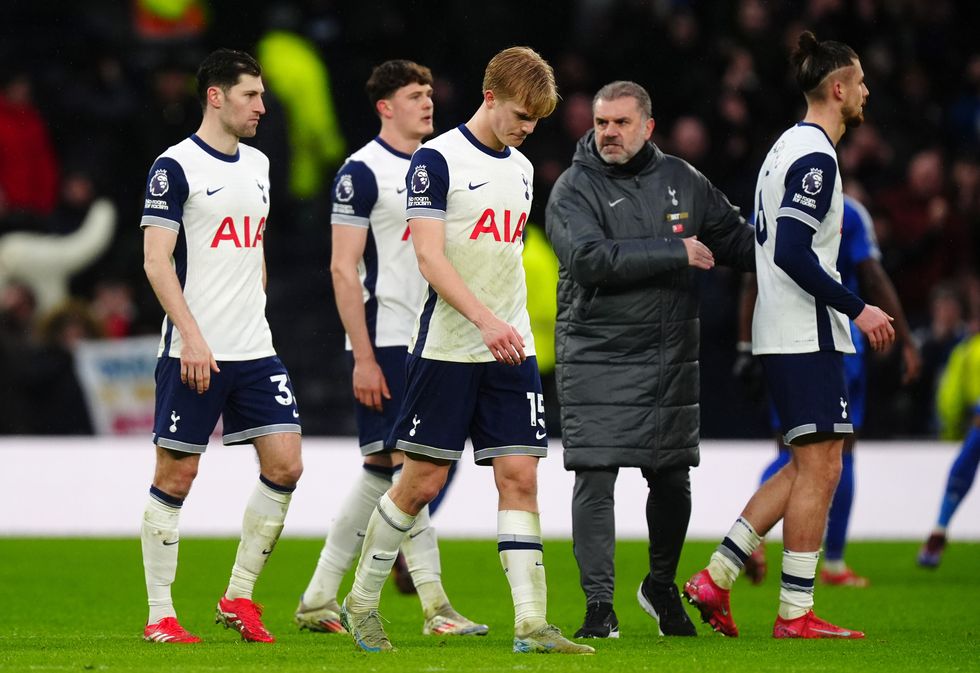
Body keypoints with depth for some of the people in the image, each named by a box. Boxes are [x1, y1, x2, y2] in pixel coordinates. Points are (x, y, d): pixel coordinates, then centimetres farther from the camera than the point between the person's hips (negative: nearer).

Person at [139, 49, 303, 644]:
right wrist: (192, 337, -19)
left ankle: (240, 596, 10)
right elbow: (156, 261, -12)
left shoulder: (258, 165, 14)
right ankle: (160, 614, 6)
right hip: (195, 352, -7)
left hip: (256, 350, 7)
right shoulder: (175, 167, -8)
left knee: (285, 465, -2)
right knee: (176, 477, -2)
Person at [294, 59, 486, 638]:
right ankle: (436, 606, -9)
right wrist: (364, 357, -15)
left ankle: (319, 598, 13)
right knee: (403, 464, -10)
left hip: (431, 342, 8)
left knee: (382, 470, 7)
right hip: (384, 343, -8)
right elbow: (344, 269, -10)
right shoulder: (362, 172, -7)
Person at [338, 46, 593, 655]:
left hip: (511, 352, 6)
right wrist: (485, 319, -26)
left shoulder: (521, 169, 14)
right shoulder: (437, 159, -8)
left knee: (519, 475, -3)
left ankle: (532, 624, -7)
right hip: (447, 349, -6)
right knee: (423, 480, -2)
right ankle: (362, 603, 15)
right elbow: (429, 257, -16)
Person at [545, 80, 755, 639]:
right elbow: (590, 258, -21)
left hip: (673, 359, 4)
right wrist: (675, 253, -18)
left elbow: (735, 237, 18)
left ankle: (662, 587, 33)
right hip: (597, 358, -4)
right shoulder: (575, 189, -6)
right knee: (595, 481, -9)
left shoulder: (682, 180, 8)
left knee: (672, 481, 11)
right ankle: (600, 606, -3)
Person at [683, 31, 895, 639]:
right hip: (807, 337, -10)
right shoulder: (815, 156, -15)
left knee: (809, 467, 13)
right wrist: (857, 309, -17)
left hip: (783, 334, 10)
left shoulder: (792, 147, 17)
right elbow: (792, 253, -22)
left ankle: (715, 578, 10)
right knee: (819, 468, -6)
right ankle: (796, 614, -4)